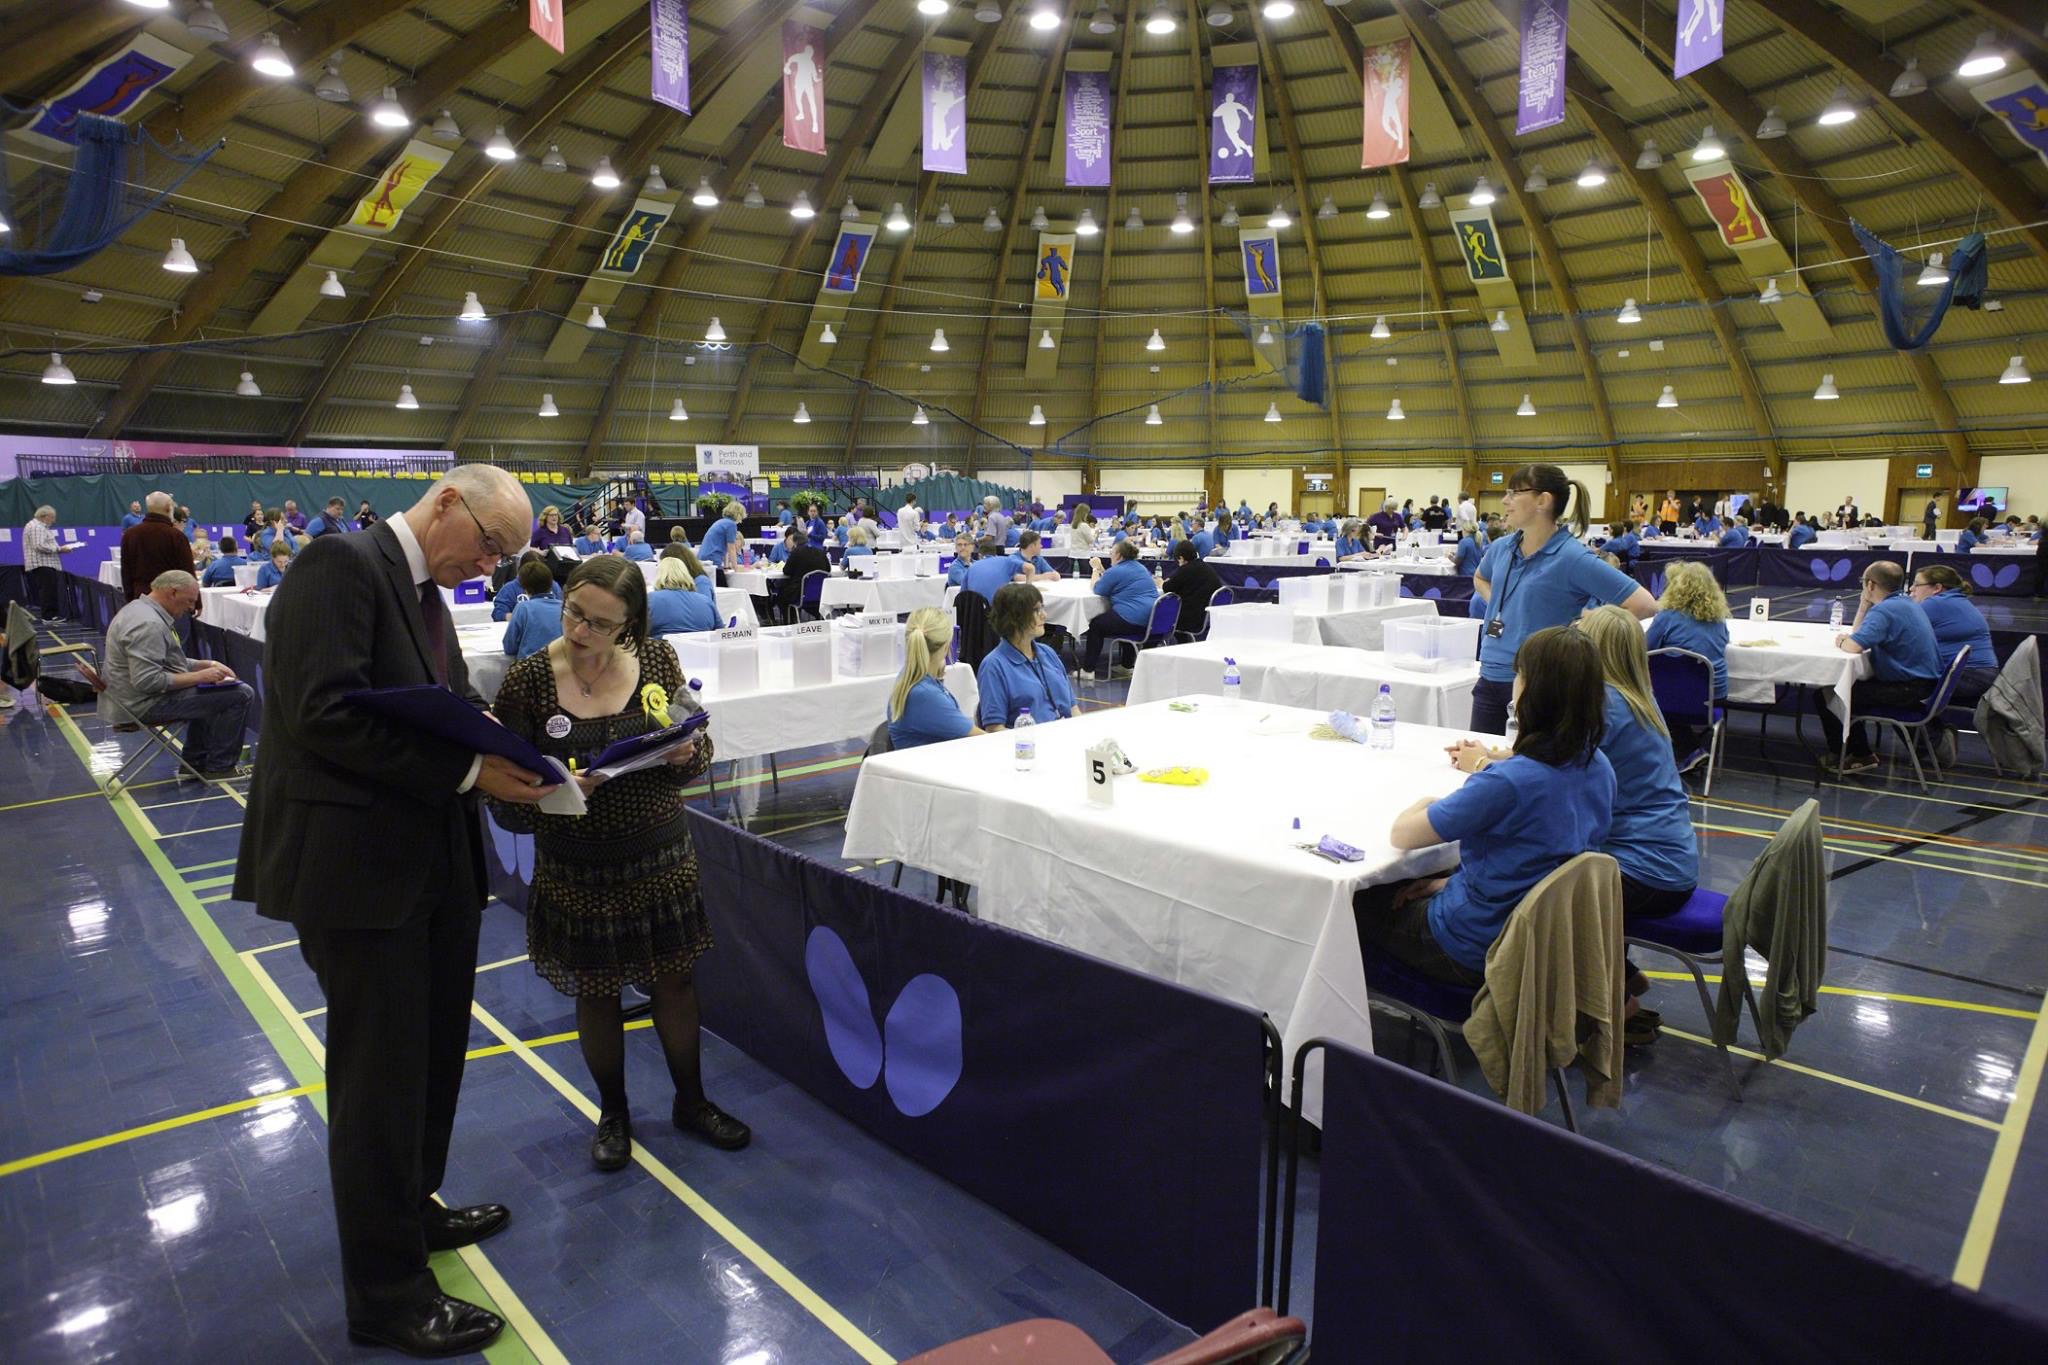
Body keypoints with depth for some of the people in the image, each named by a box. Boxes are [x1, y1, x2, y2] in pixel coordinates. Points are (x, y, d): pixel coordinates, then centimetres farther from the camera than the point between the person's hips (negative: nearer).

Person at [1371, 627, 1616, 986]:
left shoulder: (1507, 782, -32)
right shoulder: (1599, 768, -8)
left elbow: (1400, 835, -23)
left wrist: (1428, 803, -3)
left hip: (1480, 949, -7)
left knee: (1360, 896, 14)